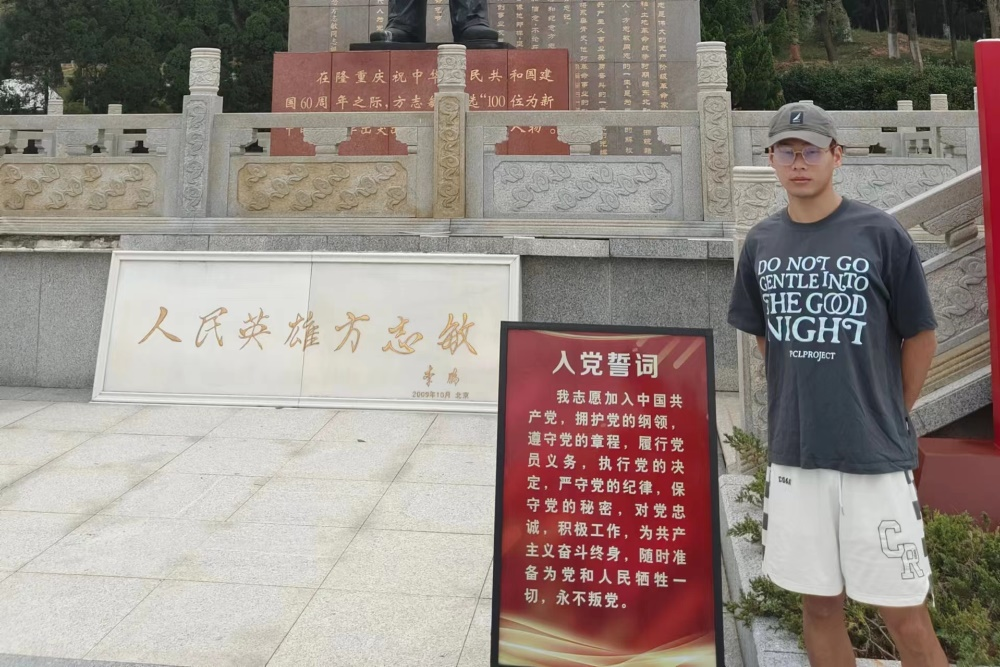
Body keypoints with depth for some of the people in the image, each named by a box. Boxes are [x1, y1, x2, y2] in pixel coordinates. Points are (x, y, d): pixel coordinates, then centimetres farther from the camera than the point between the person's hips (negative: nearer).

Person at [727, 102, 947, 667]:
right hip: (793, 453, 3)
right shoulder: (761, 244, 5)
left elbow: (920, 335, 1)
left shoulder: (881, 234, -6)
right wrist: (802, 399, 12)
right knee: (820, 605, 14)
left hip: (875, 455, -3)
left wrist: (892, 416, 7)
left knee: (906, 617, 3)